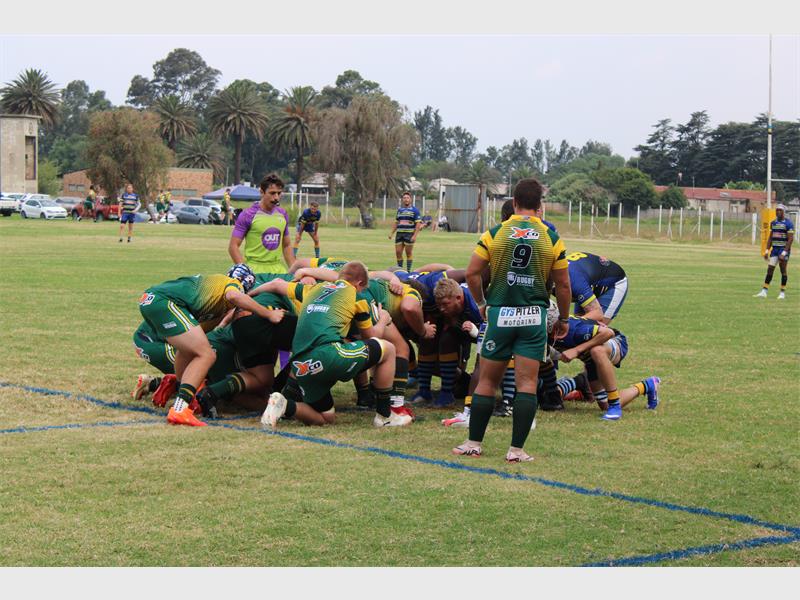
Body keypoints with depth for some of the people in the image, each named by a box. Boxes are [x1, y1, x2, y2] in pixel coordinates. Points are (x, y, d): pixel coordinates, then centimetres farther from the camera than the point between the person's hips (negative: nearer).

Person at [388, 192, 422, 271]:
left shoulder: (415, 210, 0)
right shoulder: (399, 210, 16)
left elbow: (418, 224, -6)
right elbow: (396, 223, 23)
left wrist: (415, 235, -15)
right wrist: (391, 233, 13)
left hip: (409, 234, -5)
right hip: (399, 233, 5)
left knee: (409, 253, -1)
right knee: (398, 253, 3)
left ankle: (408, 271, 4)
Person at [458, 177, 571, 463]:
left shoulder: (495, 233, -1)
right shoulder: (551, 238, 0)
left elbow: (472, 273, -3)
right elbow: (562, 284, 3)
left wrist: (481, 304, 13)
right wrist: (563, 318, 16)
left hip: (500, 314, 0)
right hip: (534, 315, 0)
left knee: (487, 381, 9)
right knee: (527, 383, 0)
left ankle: (474, 443, 12)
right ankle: (517, 449, -3)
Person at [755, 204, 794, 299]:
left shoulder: (788, 223, -10)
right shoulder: (773, 223, 11)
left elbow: (790, 239, -14)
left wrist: (784, 253, -20)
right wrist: (767, 251, 9)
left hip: (784, 249, -6)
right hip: (774, 249, 6)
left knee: (783, 270, 0)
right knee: (770, 269, 2)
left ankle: (782, 292, 8)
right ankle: (763, 292, 3)